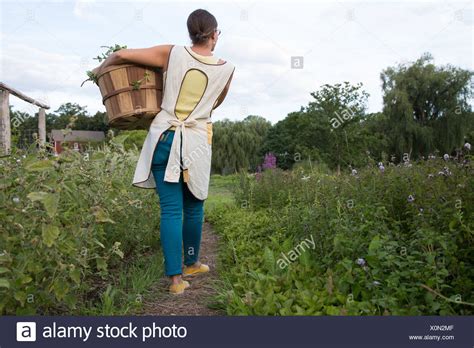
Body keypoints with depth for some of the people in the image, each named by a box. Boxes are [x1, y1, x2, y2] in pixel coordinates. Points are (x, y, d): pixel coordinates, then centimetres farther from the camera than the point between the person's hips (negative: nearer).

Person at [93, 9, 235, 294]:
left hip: (164, 137, 0)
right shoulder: (226, 69, 3)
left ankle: (176, 277, 3)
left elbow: (121, 55, 1)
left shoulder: (173, 53, 1)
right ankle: (191, 263, 32)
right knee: (193, 207, 15)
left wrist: (100, 70, 20)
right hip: (197, 142, 0)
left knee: (171, 209, 2)